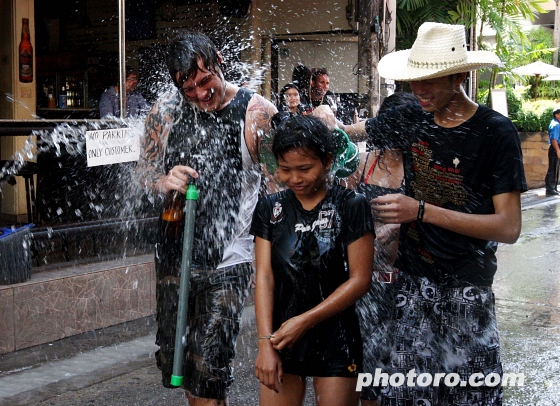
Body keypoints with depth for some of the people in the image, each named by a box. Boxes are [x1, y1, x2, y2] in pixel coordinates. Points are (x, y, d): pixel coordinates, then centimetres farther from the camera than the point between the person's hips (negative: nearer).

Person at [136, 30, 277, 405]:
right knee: (173, 358, 17)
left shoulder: (257, 113, -9)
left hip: (228, 262, -5)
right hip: (175, 255, 5)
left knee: (208, 369, -7)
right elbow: (145, 173, 10)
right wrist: (163, 182, -13)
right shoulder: (166, 111, 2)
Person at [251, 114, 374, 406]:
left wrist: (304, 321, -14)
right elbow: (264, 276, -3)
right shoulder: (270, 208, 3)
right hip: (282, 336, 3)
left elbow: (360, 279, -9)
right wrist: (265, 342, -12)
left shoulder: (351, 206, -6)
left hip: (335, 338, -2)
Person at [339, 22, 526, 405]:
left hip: (466, 288, -3)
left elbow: (509, 227, -16)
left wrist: (422, 211, -24)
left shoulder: (495, 132, -11)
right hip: (412, 280, 4)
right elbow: (347, 131, 19)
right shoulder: (411, 120, 1)